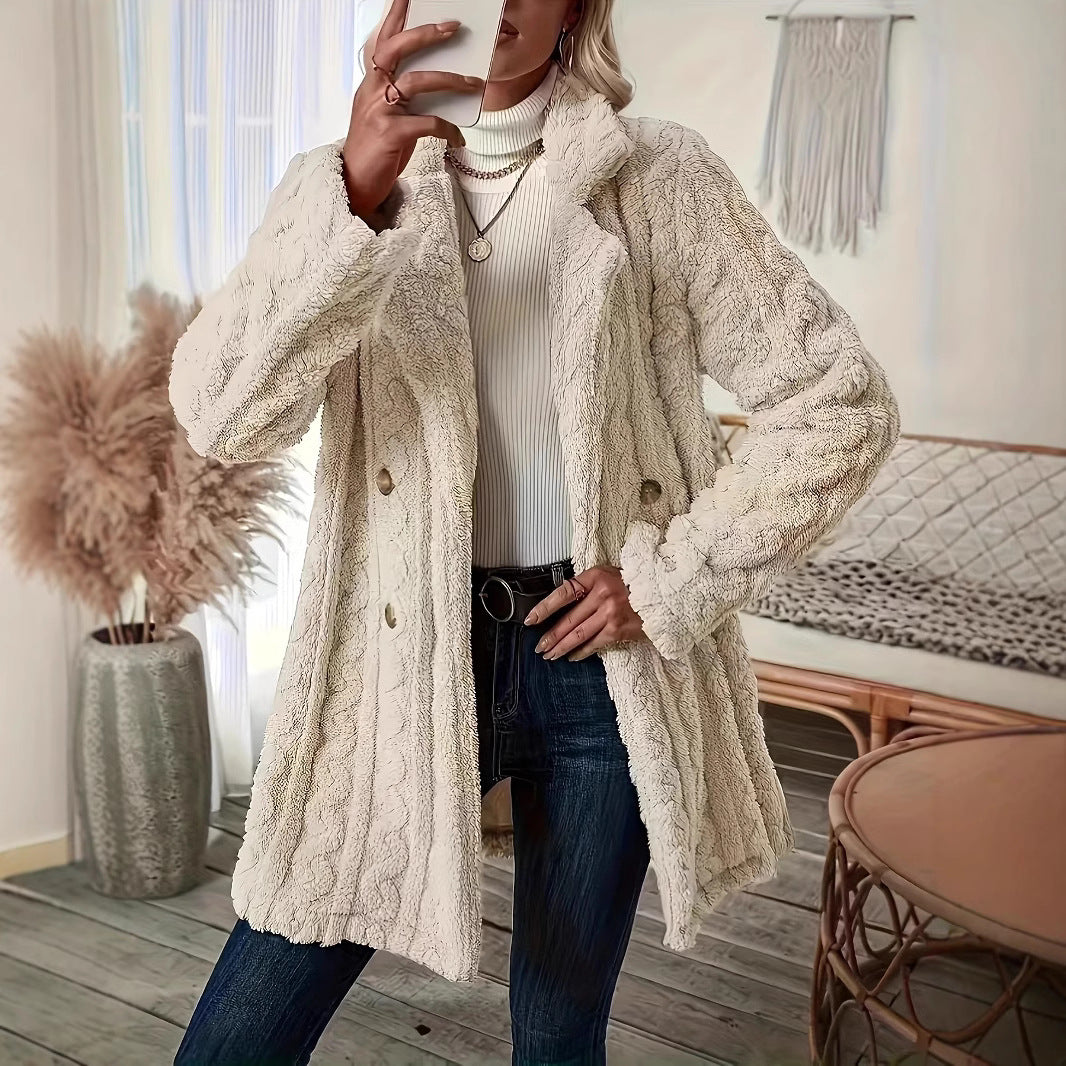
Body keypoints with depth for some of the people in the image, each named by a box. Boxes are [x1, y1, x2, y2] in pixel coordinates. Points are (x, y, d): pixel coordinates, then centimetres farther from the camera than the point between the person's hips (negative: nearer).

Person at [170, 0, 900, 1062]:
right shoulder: (342, 183, 1)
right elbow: (221, 416, -15)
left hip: (604, 665, 0)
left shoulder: (659, 178, -2)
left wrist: (674, 578, -8)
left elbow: (840, 400, -2)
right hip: (409, 656, 1)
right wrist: (355, 189, -27)